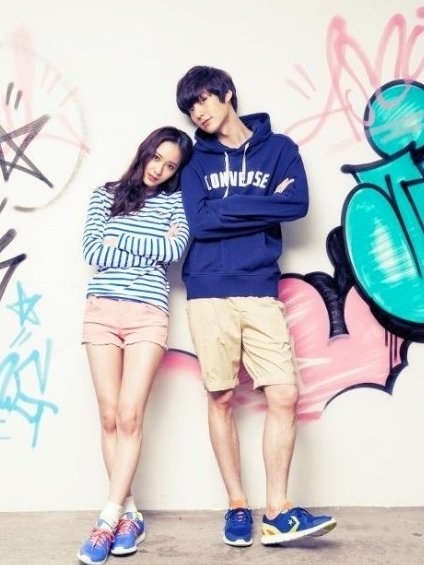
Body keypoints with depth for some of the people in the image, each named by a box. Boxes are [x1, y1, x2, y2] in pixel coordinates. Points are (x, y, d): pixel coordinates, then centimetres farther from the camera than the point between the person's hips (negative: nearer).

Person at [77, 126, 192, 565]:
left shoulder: (175, 201, 10)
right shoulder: (105, 195, 12)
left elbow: (176, 250, -7)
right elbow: (91, 252, 0)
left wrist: (120, 240, -3)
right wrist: (152, 248, -4)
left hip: (148, 314, -1)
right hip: (101, 310, 2)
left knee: (129, 416, -9)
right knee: (110, 417, 0)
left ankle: (109, 518, -4)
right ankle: (129, 513, 10)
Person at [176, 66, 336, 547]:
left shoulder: (278, 148, 10)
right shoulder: (197, 161, 10)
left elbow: (297, 204, -6)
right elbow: (199, 223, -5)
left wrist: (229, 207, -4)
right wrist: (263, 205, -4)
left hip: (260, 294, 0)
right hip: (209, 294, 1)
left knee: (284, 396, -7)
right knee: (221, 398, 3)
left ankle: (276, 514, 3)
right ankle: (237, 507, 16)